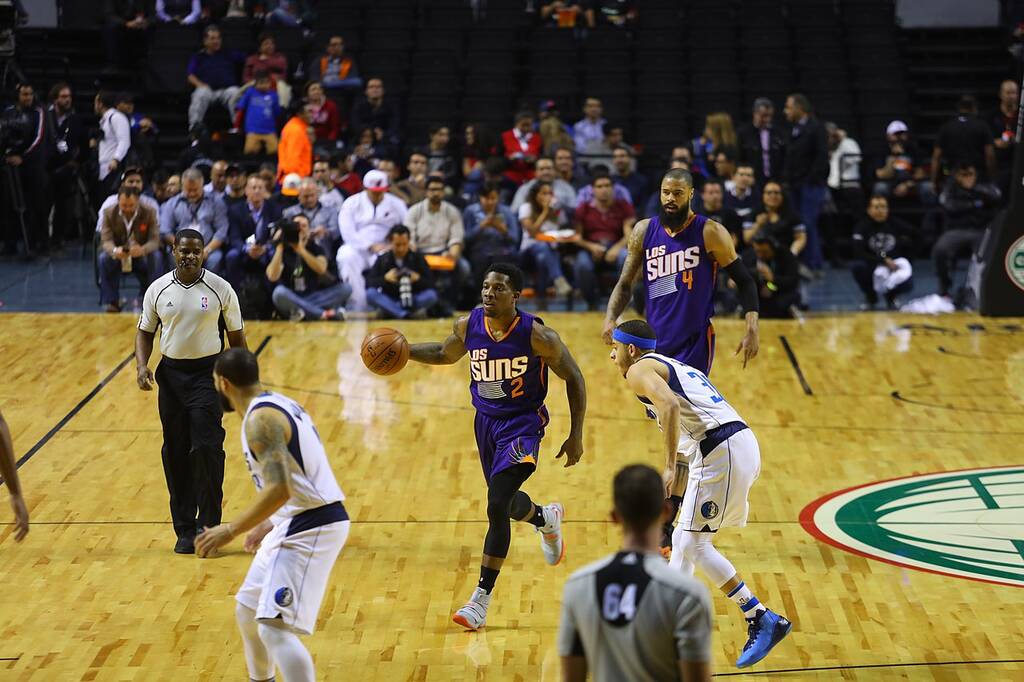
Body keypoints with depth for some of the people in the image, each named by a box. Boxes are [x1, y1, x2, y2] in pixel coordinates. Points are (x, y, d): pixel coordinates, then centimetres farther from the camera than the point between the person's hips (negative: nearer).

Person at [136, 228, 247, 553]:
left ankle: (208, 525, -1)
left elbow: (236, 337, 3)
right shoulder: (158, 289, 2)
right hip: (171, 374, 3)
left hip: (208, 373, -3)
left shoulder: (220, 289, -4)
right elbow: (145, 331, 12)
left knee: (206, 448, -12)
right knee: (175, 453, 5)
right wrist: (142, 365, -5)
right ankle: (185, 529, 14)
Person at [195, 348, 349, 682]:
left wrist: (231, 530, -22)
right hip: (297, 523, 11)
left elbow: (279, 488, -27)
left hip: (309, 527, -11)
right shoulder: (276, 405, 15)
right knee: (248, 610, 23)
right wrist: (268, 524, 30)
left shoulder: (260, 419, -17)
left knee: (274, 627, -18)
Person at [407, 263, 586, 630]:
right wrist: (404, 351, -5)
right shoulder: (467, 326, -9)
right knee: (506, 502, 22)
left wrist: (576, 435, -9)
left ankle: (481, 599, -7)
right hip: (485, 421, 6)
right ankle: (546, 519, 59)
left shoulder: (537, 335, -21)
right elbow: (444, 354, 14)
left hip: (522, 424, -6)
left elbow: (574, 378, -10)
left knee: (497, 508, -16)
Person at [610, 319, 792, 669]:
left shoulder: (640, 370, 0)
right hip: (742, 442, 10)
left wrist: (670, 467, -21)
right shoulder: (673, 366, 29)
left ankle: (763, 620, -6)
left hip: (720, 452, -10)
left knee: (694, 544, -4)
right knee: (683, 538, 19)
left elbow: (670, 405, -20)